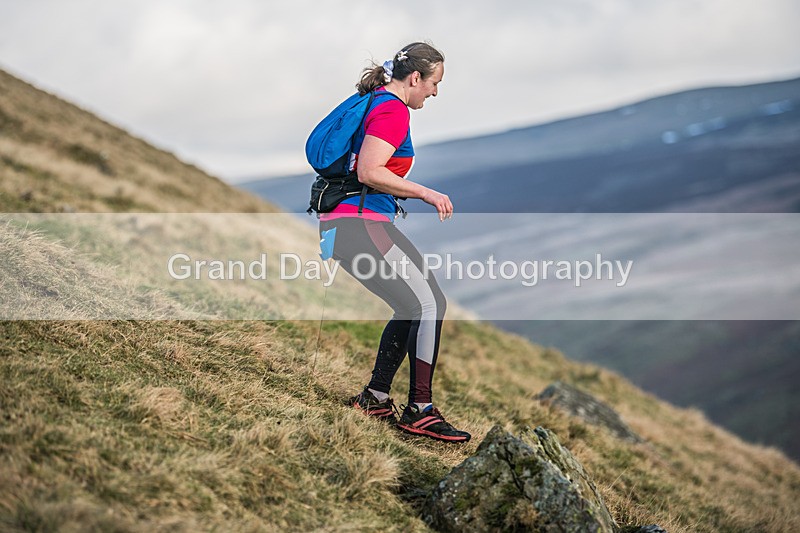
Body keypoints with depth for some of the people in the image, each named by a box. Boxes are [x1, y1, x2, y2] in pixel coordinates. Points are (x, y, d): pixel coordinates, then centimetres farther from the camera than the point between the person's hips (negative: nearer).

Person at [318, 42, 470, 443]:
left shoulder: (376, 102, 21)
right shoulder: (393, 111, -11)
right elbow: (369, 171, -22)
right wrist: (426, 193, -14)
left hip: (343, 224, 11)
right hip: (360, 225, -11)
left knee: (415, 308, 15)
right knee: (430, 305, -10)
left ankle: (375, 397, 18)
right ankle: (418, 410, -9)